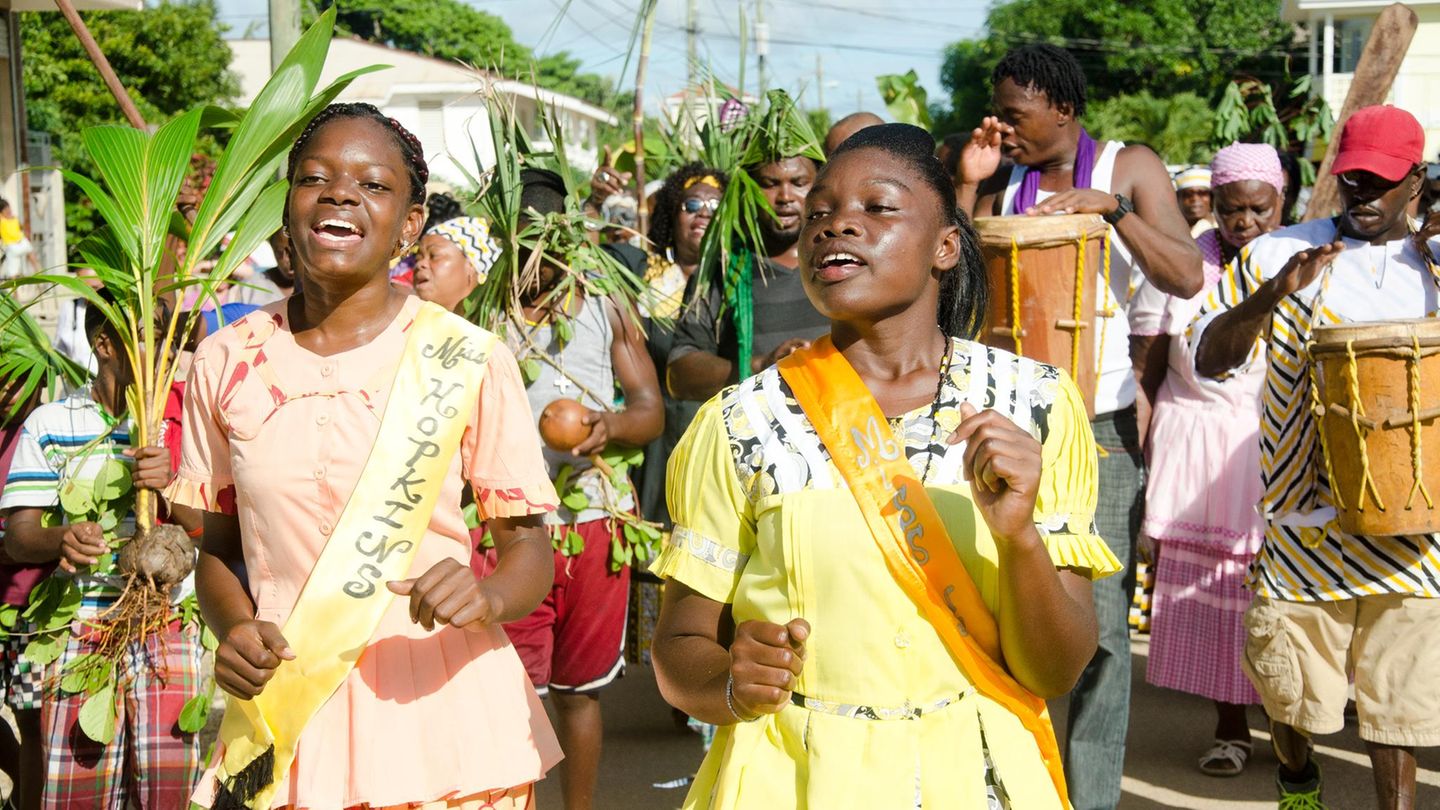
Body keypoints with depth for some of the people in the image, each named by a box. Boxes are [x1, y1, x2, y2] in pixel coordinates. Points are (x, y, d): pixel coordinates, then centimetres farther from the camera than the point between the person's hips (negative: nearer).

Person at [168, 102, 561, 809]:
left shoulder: (467, 359, -7)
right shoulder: (227, 363, 1)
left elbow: (529, 546, -2)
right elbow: (221, 545, 10)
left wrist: (489, 595, -24)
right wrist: (232, 626, -11)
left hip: (443, 713, -2)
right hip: (284, 719, 2)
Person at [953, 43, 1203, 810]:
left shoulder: (1130, 168, 1)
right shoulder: (1001, 183, 10)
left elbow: (1186, 277, -9)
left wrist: (1110, 206, -18)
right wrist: (967, 187, -3)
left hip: (1101, 425, -3)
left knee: (1098, 619, -3)